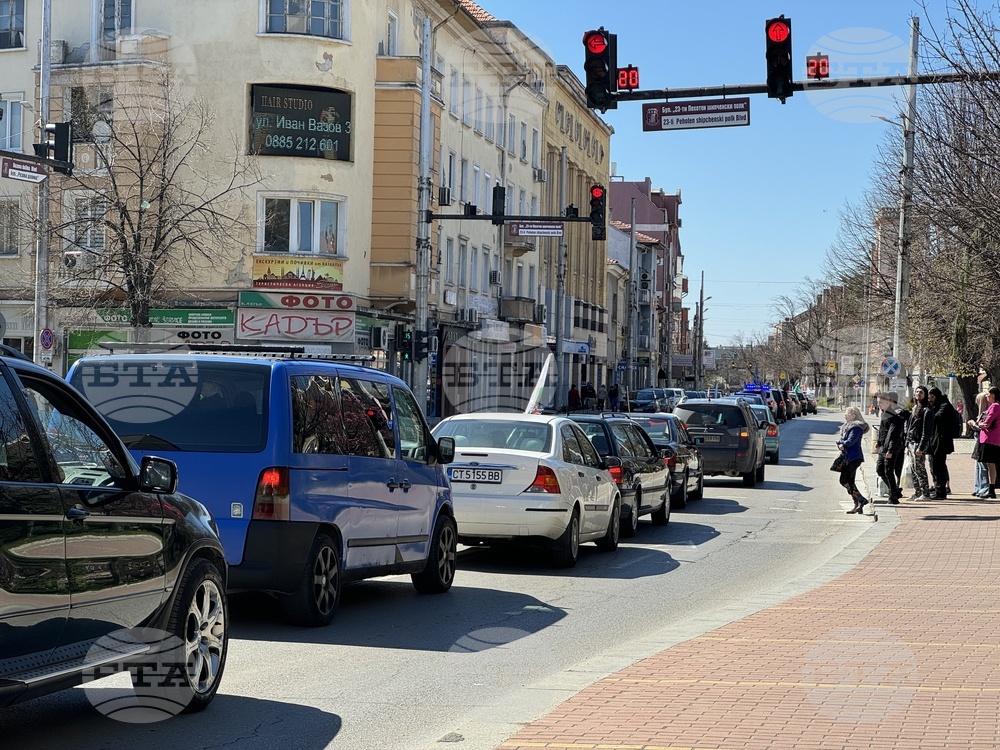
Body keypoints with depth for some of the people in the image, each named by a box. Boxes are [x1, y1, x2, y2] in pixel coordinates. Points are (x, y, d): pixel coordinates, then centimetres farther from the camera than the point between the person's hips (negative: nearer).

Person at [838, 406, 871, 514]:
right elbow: (840, 440, 15)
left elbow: (851, 441, -20)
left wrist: (842, 444, -4)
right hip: (848, 458, 10)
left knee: (844, 481, -15)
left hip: (854, 458, -10)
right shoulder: (847, 426, 20)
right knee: (850, 482, 9)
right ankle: (857, 505, 10)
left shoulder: (857, 427, -11)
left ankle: (861, 500, -14)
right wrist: (841, 444, -6)